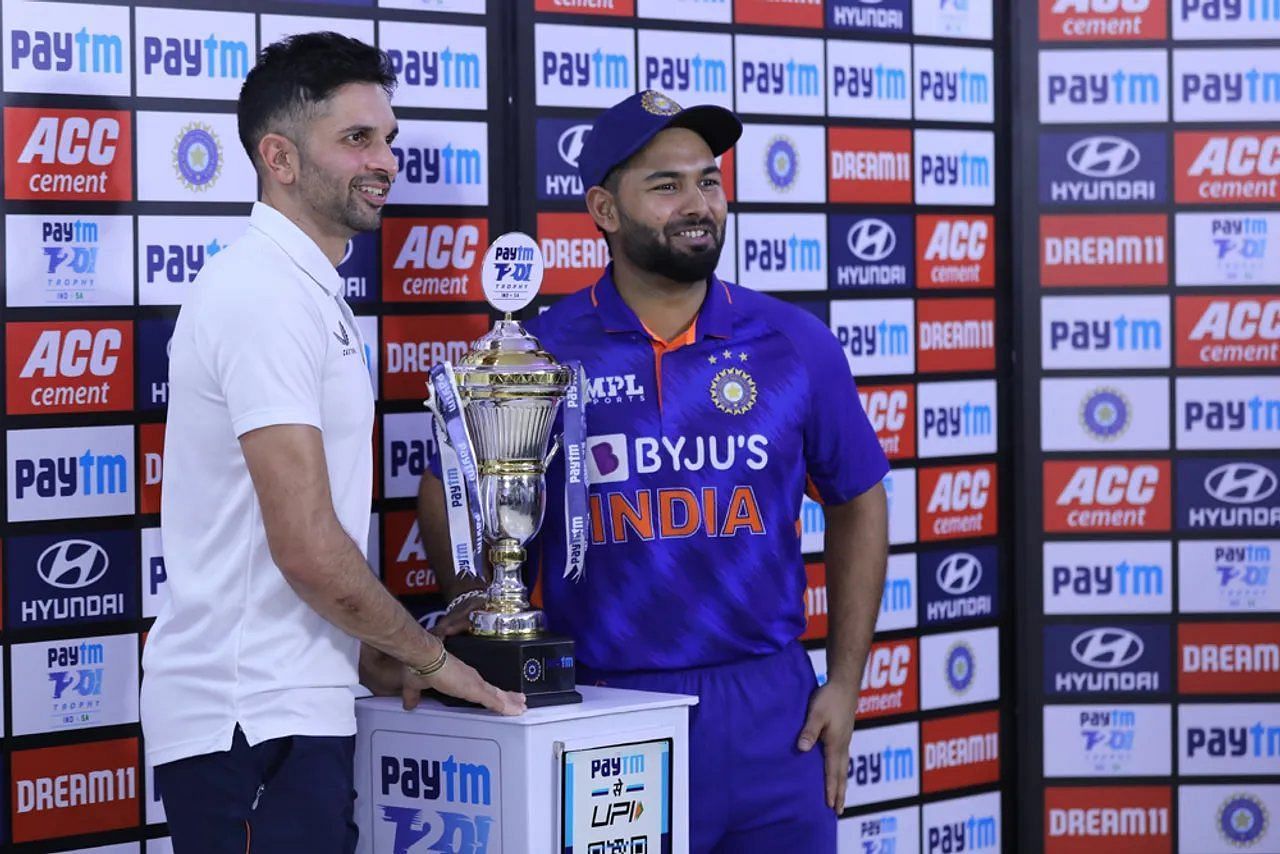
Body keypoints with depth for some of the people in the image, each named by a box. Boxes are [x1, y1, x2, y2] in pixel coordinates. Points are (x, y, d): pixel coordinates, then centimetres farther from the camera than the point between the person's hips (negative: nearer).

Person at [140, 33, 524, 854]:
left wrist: (373, 657, 14)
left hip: (287, 705, 10)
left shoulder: (306, 289, 16)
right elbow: (308, 547, -21)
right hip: (254, 721, -10)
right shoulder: (270, 296, -16)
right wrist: (430, 657, -8)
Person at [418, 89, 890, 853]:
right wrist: (473, 600, -7)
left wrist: (845, 683, 6)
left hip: (770, 709, 2)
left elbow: (857, 503, 11)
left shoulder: (794, 344, 2)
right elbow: (450, 491, 11)